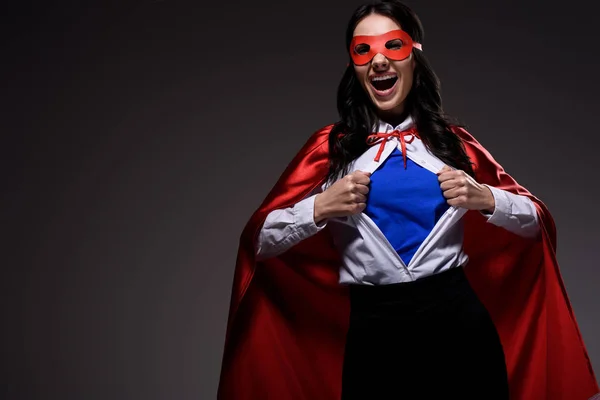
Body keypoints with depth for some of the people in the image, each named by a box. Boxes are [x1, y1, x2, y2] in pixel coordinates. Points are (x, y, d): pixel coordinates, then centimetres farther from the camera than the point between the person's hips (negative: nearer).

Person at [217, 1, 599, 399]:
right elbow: (260, 240, 2)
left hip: (459, 321, 1)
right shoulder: (331, 147, 5)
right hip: (373, 331, -1)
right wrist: (320, 208, -14)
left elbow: (536, 219, 12)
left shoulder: (453, 141, 8)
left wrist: (485, 199, -6)